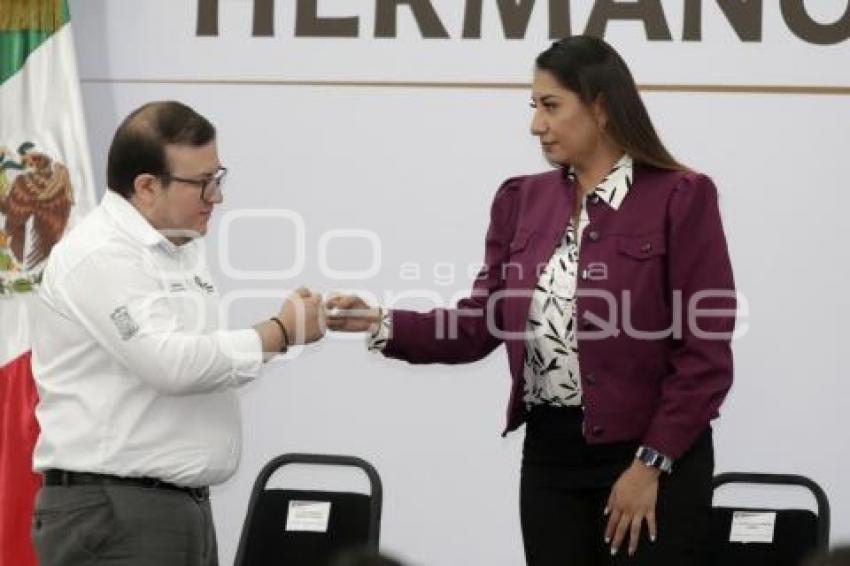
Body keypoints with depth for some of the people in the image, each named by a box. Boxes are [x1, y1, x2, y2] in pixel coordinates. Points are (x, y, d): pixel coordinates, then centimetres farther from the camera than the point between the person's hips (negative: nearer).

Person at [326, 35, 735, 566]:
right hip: (550, 456, 5)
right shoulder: (524, 200, 9)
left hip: (654, 458, -5)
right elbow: (480, 324, 6)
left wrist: (651, 463, -14)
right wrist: (383, 325, -8)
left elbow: (705, 353, -11)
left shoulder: (680, 198, -9)